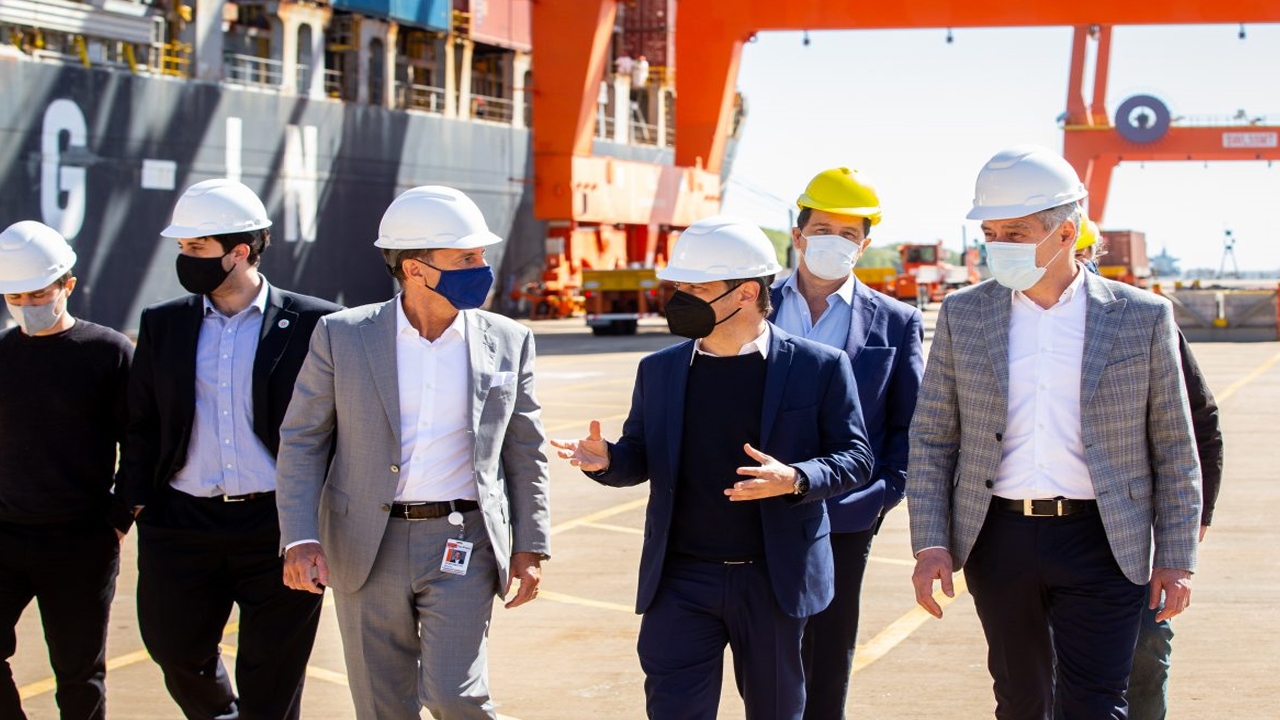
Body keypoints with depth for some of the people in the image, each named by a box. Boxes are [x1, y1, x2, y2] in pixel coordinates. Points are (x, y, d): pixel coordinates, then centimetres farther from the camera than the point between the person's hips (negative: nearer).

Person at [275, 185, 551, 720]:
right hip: (366, 551, 0)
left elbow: (525, 451, 9)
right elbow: (302, 441, 0)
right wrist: (300, 540, -10)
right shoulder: (342, 337, -2)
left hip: (463, 547, 0)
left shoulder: (508, 342, 3)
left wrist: (529, 548, 5)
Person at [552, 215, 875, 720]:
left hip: (775, 582, -2)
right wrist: (606, 460, -11)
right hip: (681, 582, 2)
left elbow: (854, 458, -3)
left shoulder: (820, 368, -4)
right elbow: (640, 457, 13)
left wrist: (796, 479, -24)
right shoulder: (659, 370, 6)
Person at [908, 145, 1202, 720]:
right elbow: (930, 440, 6)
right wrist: (929, 543, -3)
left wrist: (1176, 559, 1)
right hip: (998, 539, 2)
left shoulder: (1142, 317, -1)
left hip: (1101, 543, -2)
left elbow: (1174, 449, 3)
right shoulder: (964, 316, 4)